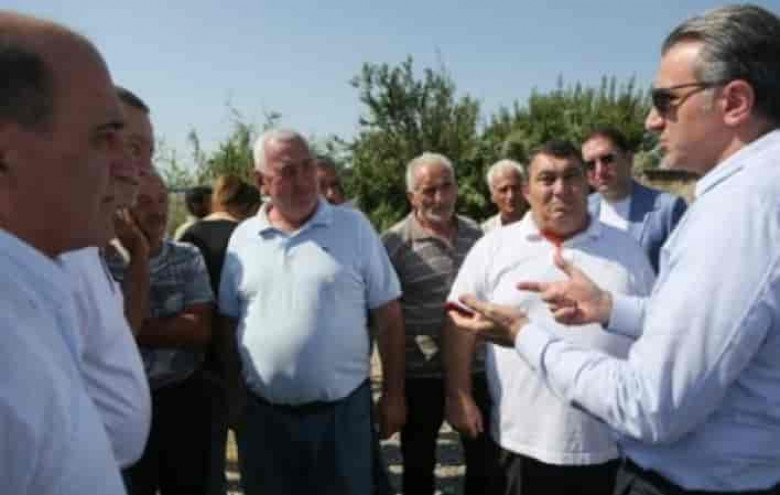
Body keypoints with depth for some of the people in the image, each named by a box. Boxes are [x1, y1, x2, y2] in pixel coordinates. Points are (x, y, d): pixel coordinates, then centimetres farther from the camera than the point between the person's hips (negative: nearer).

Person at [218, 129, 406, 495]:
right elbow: (227, 322, 10)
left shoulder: (354, 226, -4)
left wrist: (394, 394, -2)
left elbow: (387, 315, -2)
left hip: (342, 410, -2)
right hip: (262, 413, 2)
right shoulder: (242, 237, 2)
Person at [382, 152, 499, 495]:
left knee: (486, 459, 19)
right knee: (418, 464, 16)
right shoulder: (394, 242, -12)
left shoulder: (474, 232, 3)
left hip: (475, 367, 4)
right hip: (420, 374, -4)